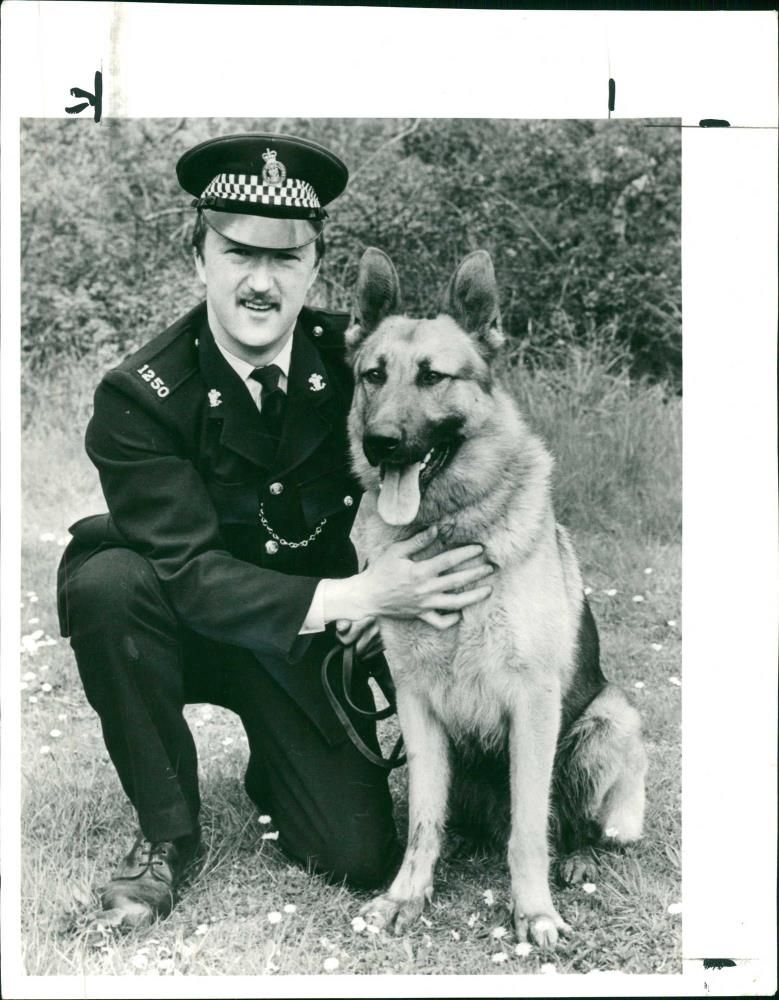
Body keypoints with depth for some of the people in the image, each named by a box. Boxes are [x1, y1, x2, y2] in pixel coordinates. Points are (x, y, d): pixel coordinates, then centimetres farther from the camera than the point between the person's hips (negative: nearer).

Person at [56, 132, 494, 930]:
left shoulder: (352, 357, -12)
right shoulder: (138, 397, -20)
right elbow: (192, 574, -27)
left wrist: (384, 599, -23)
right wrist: (354, 596, -39)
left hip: (313, 640, 2)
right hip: (192, 628, -1)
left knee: (360, 858, -11)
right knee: (106, 580, -33)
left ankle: (273, 767, 26)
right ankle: (165, 830, -11)